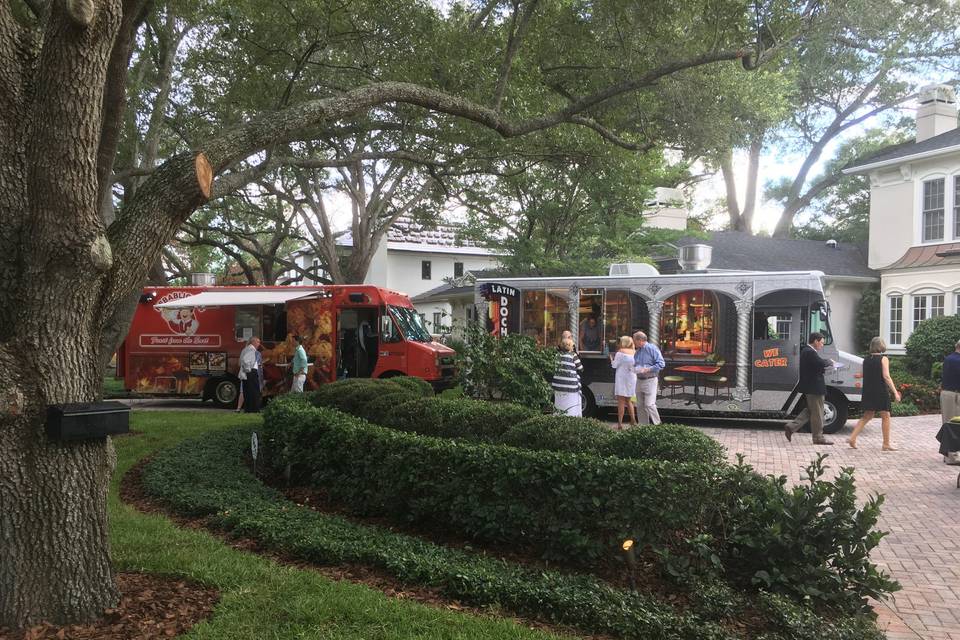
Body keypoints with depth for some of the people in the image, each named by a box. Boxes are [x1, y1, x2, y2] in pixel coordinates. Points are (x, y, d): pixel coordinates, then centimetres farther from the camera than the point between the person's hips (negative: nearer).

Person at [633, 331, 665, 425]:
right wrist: (633, 368, 2)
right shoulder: (638, 351, 14)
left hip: (650, 381, -7)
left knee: (649, 404, -13)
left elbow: (661, 364, -15)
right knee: (640, 405, 8)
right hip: (639, 381, 7)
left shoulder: (652, 348, -9)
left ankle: (657, 424, -2)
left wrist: (647, 369, -21)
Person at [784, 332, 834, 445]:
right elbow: (821, 363, -31)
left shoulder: (805, 350, 13)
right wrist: (830, 361, -10)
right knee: (817, 413, 1)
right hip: (814, 387, -11)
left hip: (809, 386, 11)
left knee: (810, 410, 19)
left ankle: (791, 427, 12)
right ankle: (818, 437, 10)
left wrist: (826, 362, -1)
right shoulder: (810, 352, -21)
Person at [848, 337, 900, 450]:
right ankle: (886, 444, 11)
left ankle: (852, 438, 4)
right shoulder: (883, 359, -9)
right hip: (880, 392, -6)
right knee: (885, 416, 7)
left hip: (868, 392, 6)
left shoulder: (866, 359, 8)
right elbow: (886, 376, -16)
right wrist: (895, 392, -16)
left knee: (867, 416, 15)